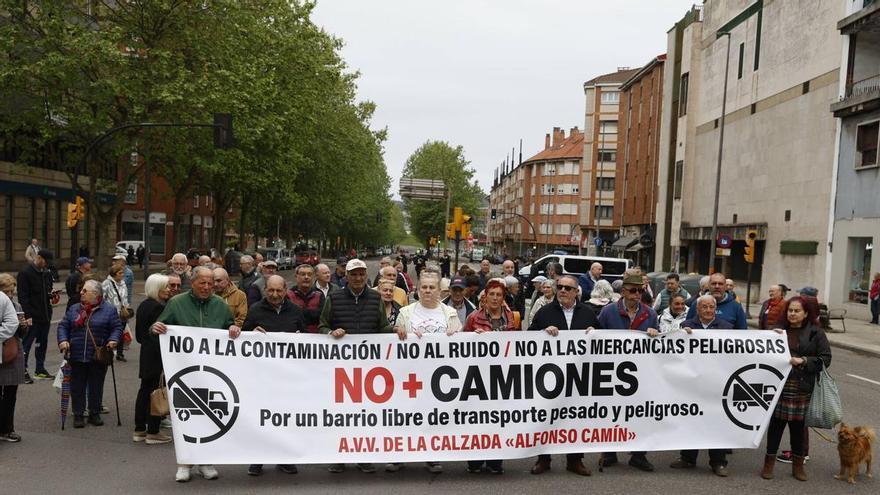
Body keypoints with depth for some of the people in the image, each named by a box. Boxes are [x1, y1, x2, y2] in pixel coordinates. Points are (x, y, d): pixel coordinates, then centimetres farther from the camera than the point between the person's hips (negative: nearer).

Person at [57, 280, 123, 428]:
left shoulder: (109, 309, 0)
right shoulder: (74, 309, 9)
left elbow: (117, 327, -1)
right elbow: (63, 326, 9)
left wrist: (113, 340, -17)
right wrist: (63, 340, -8)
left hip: (99, 357, -2)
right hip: (76, 356, 2)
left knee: (96, 387, 8)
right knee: (77, 387, 6)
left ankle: (95, 414, 21)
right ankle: (78, 415, 16)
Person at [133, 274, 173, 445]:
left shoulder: (143, 306, 12)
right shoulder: (158, 307, -17)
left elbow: (139, 335, 18)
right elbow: (161, 334, -19)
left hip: (146, 355, 10)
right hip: (157, 357, -10)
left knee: (144, 391, 14)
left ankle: (139, 430, 22)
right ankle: (153, 432, 2)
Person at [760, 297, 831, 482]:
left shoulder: (816, 333, 3)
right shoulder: (779, 330, 9)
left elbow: (825, 359, -2)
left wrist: (803, 360, -13)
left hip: (802, 388, -1)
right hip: (779, 385, 1)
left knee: (798, 426, 7)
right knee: (775, 424, 3)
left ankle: (798, 465, 23)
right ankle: (769, 463, 15)